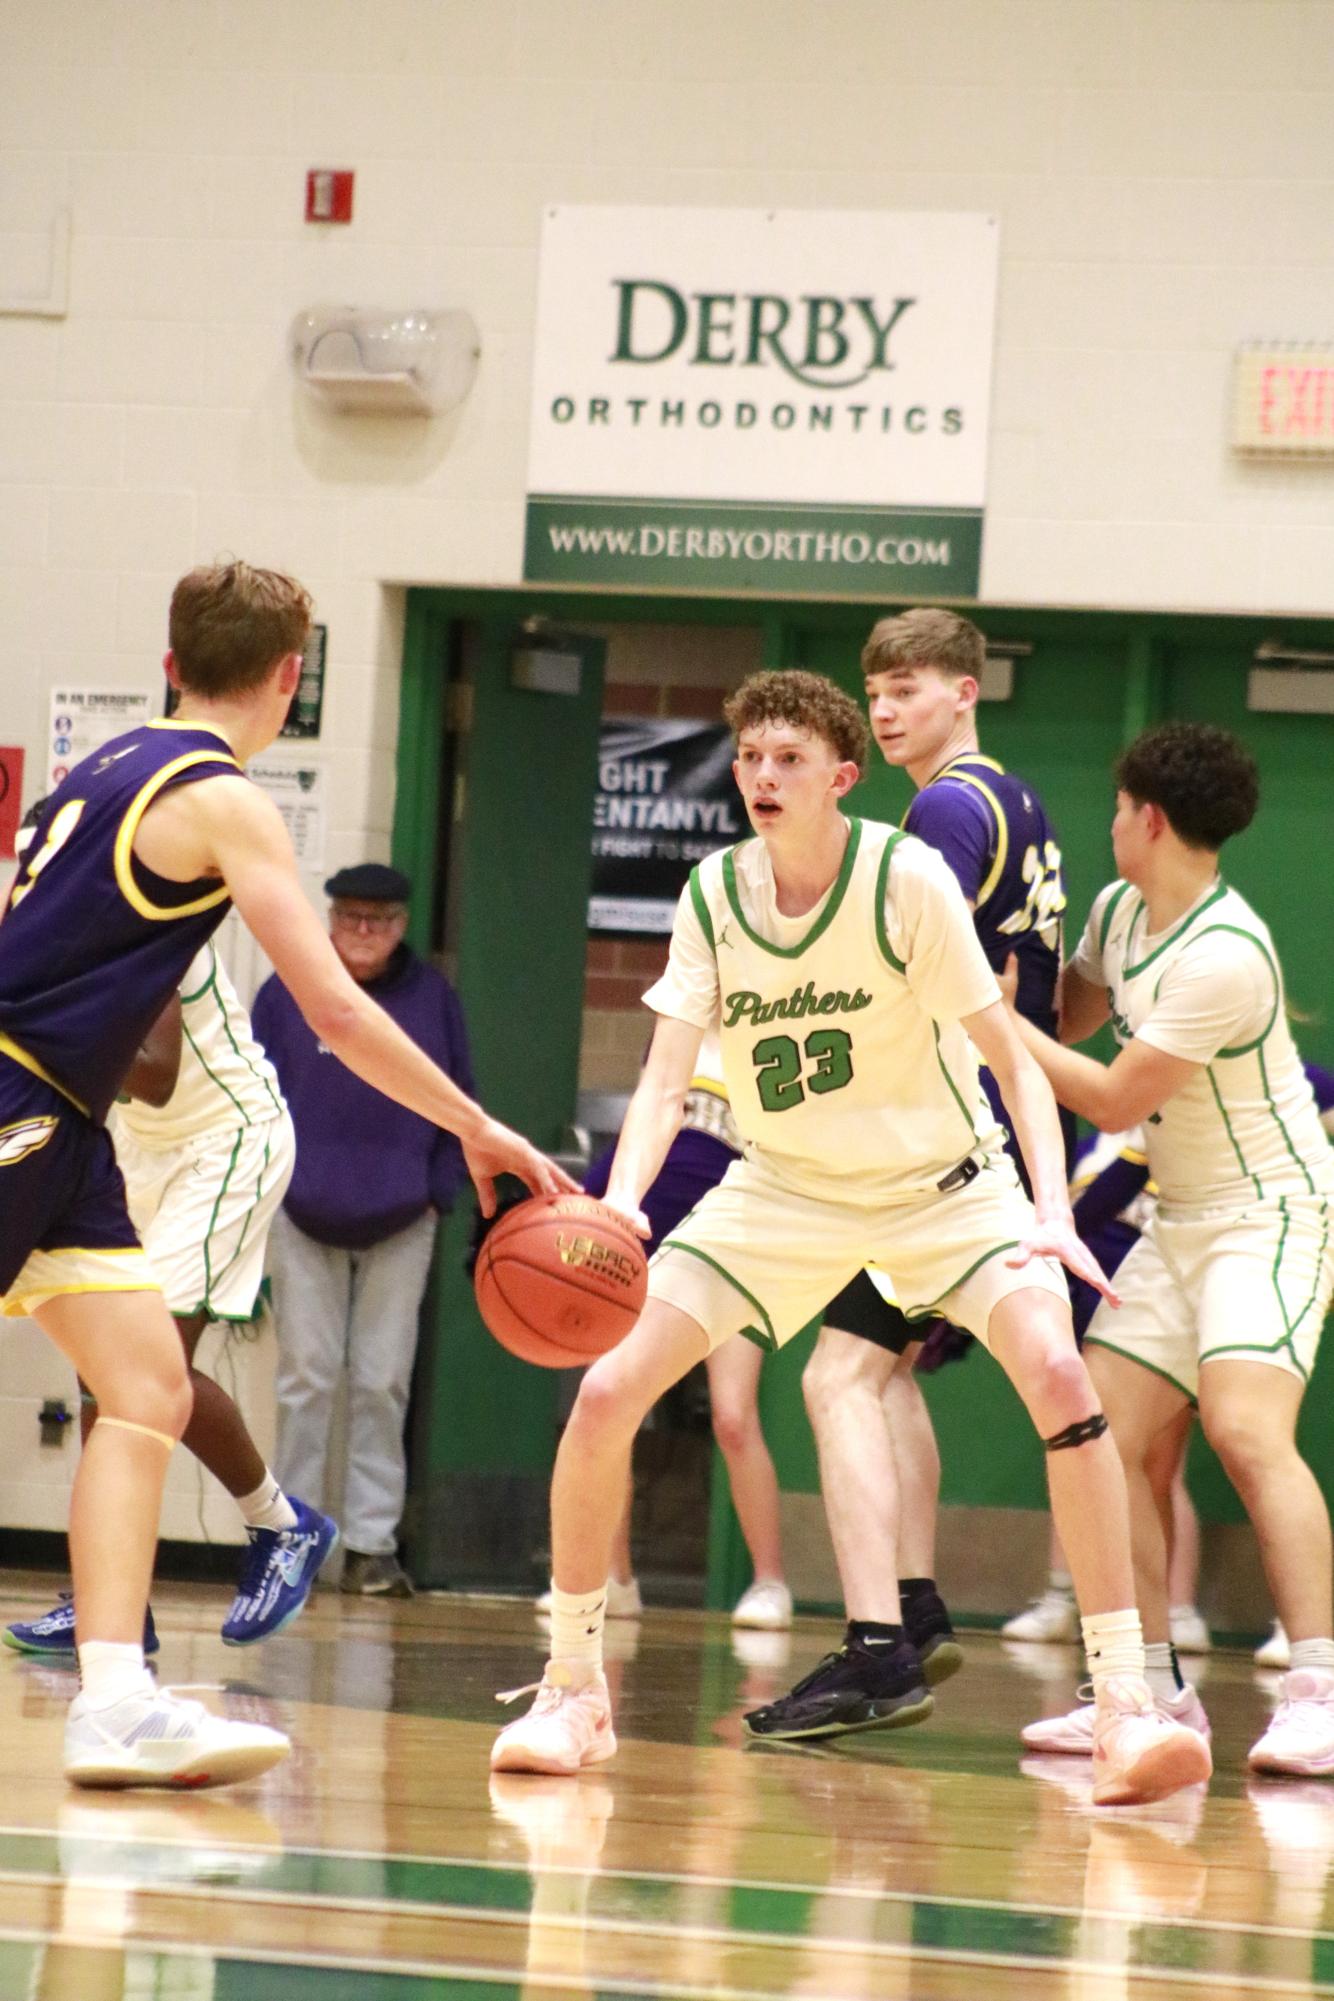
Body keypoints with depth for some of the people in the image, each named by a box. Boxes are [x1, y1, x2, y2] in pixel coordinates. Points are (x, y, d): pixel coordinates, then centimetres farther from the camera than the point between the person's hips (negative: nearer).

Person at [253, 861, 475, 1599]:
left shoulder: (434, 999, 6)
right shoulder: (288, 992, 2)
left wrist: (437, 1195, 2)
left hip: (401, 1225, 1)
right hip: (302, 1217, -1)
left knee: (383, 1384, 0)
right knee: (306, 1377, -1)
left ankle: (372, 1544, 4)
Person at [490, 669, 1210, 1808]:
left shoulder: (907, 878, -19)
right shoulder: (714, 894, -9)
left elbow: (1010, 1059, -17)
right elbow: (665, 1081, -12)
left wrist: (1054, 1211, -32)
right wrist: (620, 1206, -32)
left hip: (945, 1186, -3)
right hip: (784, 1190, 3)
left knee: (1059, 1377, -28)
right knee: (606, 1391, -12)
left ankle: (1126, 1712, -23)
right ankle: (572, 1694, 6)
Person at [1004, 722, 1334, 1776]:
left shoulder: (1225, 956, -24)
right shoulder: (1119, 911, 3)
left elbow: (1114, 1098, -20)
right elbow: (1066, 1017, 22)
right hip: (1179, 1218, 9)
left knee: (1245, 1425, -26)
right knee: (1114, 1442, 2)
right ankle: (1153, 1691, 11)